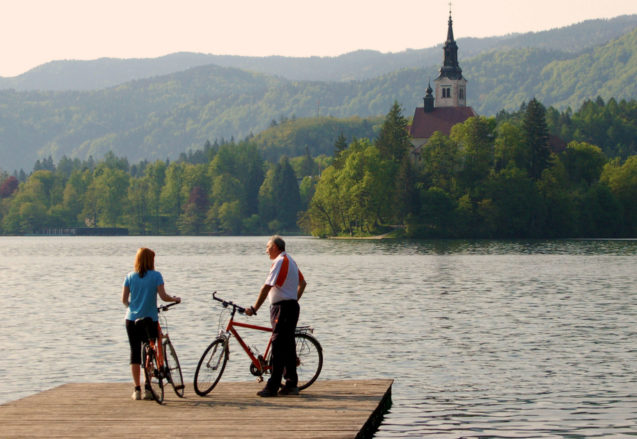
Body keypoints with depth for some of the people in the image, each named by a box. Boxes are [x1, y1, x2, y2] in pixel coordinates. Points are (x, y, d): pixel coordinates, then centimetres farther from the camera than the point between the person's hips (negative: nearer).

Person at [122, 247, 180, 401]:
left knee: (135, 353, 6)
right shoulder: (156, 276, -6)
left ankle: (137, 389, 5)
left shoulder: (130, 276, 1)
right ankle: (147, 388, 1)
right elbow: (163, 296, -12)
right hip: (150, 319, -2)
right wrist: (175, 299, 7)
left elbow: (124, 299, 1)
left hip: (132, 319, 2)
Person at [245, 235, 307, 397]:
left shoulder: (280, 261, -14)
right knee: (288, 347, 12)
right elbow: (303, 283, 27)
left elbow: (267, 287, -20)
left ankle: (273, 387, -13)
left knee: (278, 347, -11)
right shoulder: (290, 260, 18)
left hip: (282, 308, -10)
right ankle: (291, 384, 15)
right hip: (292, 307, 10)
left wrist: (254, 309, -20)